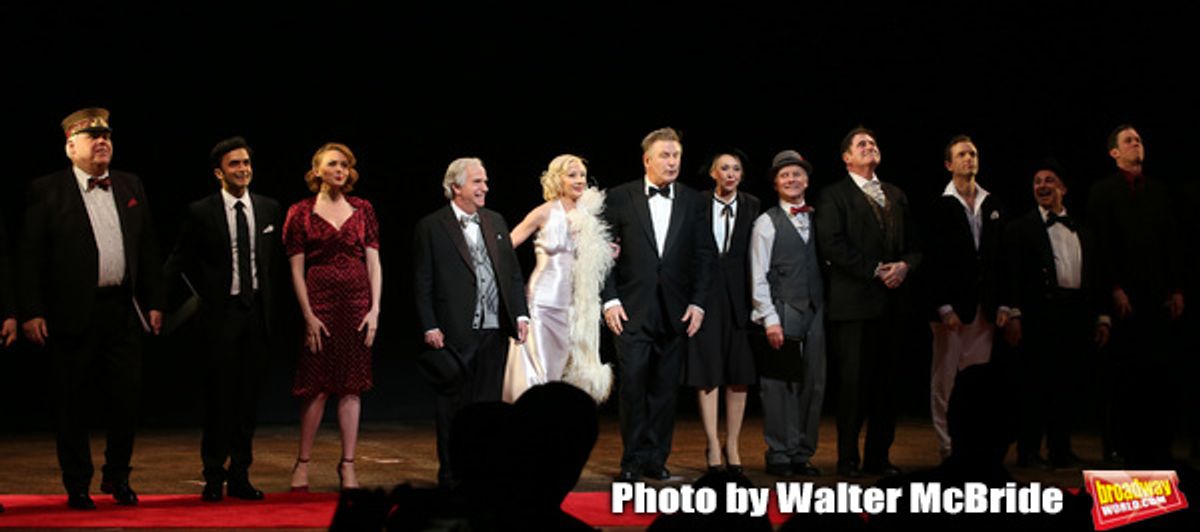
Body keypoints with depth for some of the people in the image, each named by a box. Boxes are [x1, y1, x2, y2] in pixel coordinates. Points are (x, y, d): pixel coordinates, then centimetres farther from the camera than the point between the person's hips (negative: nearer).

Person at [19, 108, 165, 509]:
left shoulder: (131, 187, 13)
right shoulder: (46, 191, -1)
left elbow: (148, 250, 15)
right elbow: (31, 255, -4)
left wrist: (154, 302, 9)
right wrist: (32, 312, -11)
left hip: (124, 310, 4)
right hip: (73, 313, -4)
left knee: (128, 397, 4)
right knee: (73, 405, 4)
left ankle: (117, 477, 22)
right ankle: (77, 486, 16)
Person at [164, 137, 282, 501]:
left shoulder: (269, 209, 6)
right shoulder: (201, 212, -4)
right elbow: (179, 261, 4)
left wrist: (266, 295, 12)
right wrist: (207, 294, -2)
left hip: (257, 311, 3)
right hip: (221, 311, -3)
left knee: (249, 396, 6)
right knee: (219, 395, -1)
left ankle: (240, 475, 13)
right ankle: (214, 476, 7)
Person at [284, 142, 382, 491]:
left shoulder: (363, 210, 8)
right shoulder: (301, 213, 2)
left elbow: (374, 262, 6)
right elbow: (296, 270, -1)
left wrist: (374, 309, -3)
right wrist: (308, 316, -8)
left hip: (357, 304, 2)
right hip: (320, 302, -2)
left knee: (352, 386, 4)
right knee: (317, 386, -1)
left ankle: (348, 466, 10)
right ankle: (303, 463, 11)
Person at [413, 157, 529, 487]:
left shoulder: (495, 222, 14)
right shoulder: (431, 227, -2)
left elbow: (513, 272, 15)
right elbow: (422, 283, -4)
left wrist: (520, 314, 5)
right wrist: (429, 327, -10)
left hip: (494, 330, 5)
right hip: (455, 333, -5)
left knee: (488, 404, 9)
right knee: (452, 406, 3)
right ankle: (450, 474, 12)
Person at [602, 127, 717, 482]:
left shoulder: (693, 202, 9)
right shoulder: (620, 198, 2)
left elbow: (705, 255, 9)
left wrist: (698, 303, 1)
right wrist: (610, 299, -6)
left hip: (675, 312, 2)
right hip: (632, 309, -2)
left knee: (665, 389, 5)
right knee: (633, 385, -5)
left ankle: (656, 459, 14)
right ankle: (633, 461, 5)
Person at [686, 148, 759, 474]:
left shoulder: (753, 207, 4)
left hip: (739, 297, 1)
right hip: (705, 295, -1)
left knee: (740, 374, 6)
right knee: (707, 372, 1)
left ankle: (732, 445, 17)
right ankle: (713, 447, 7)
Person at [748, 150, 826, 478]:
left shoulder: (817, 220, 14)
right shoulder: (767, 222, 1)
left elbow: (826, 265, 13)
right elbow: (758, 276, -3)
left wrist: (826, 309, 3)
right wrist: (770, 319, -10)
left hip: (814, 314, 4)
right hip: (781, 314, -4)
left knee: (813, 385, 4)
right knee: (779, 386, -3)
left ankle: (802, 455, 12)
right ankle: (779, 456, 4)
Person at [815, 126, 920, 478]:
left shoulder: (896, 195, 19)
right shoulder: (834, 196, 1)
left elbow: (913, 244, 17)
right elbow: (832, 245, -11)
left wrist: (905, 265, -5)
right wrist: (875, 271, -15)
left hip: (892, 302, 5)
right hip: (854, 302, -5)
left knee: (886, 381, 7)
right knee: (853, 381, -4)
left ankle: (878, 456, 13)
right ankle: (848, 459, 3)